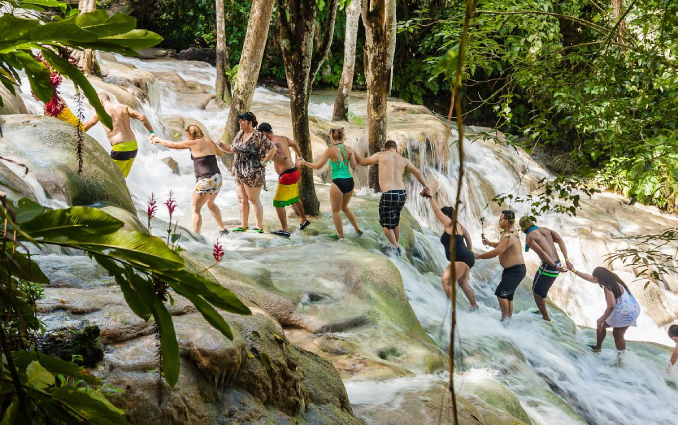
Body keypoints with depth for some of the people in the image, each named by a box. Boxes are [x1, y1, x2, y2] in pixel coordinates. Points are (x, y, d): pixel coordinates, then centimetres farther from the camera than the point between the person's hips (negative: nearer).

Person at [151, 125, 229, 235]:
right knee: (210, 203, 30)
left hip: (206, 180, -8)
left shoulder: (192, 143, -5)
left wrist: (158, 139, 18)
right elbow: (220, 153, 31)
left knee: (195, 208, -1)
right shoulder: (210, 143, 12)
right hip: (217, 178, 8)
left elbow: (172, 145, 4)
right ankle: (222, 229, 38)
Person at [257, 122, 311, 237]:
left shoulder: (275, 144, -22)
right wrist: (299, 156, 40)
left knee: (278, 203, -5)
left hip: (287, 175, -10)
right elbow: (294, 145, 25)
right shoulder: (283, 138, 6)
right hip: (294, 171, 10)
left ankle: (285, 230, -4)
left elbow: (284, 156, -37)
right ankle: (303, 220, 46)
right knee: (294, 199, 28)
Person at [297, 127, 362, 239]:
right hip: (349, 182, 5)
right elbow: (354, 166, 1)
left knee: (335, 210, 15)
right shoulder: (349, 149, 0)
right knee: (344, 206, 29)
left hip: (338, 183, -5)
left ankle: (340, 235, 22)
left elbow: (317, 166, -5)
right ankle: (357, 229, 31)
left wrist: (303, 162, 8)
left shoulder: (330, 150, -9)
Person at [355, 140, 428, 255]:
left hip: (388, 194, -4)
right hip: (402, 194, 4)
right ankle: (397, 244, 33)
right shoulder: (403, 160, 12)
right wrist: (425, 187, 18)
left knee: (386, 223, 13)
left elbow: (363, 162, 17)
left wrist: (354, 155, 35)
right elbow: (418, 173, 8)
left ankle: (395, 247, 5)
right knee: (395, 219, 28)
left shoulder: (380, 155, 4)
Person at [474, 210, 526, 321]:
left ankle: (505, 318, -8)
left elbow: (496, 252, -26)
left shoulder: (508, 236, -24)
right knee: (507, 295, 15)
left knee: (500, 293, -16)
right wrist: (490, 243, 13)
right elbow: (502, 246, 28)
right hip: (510, 269, 11)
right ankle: (509, 318, 23)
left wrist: (479, 256, -16)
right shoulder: (511, 231, 10)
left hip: (516, 270, -11)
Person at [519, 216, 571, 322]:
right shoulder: (545, 229, 15)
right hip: (557, 263, 8)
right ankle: (542, 310, 45)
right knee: (542, 289, 28)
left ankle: (546, 317, 15)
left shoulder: (529, 237, -6)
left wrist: (555, 266, -23)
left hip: (548, 266, -8)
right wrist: (567, 260, -7)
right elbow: (560, 241, 1)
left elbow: (541, 252, -20)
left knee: (537, 292, 9)